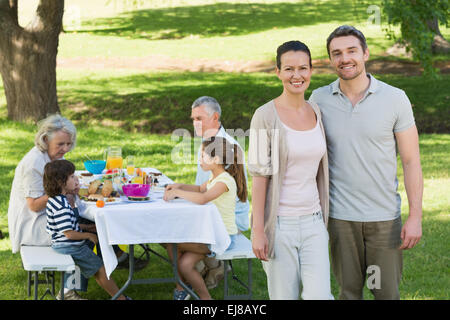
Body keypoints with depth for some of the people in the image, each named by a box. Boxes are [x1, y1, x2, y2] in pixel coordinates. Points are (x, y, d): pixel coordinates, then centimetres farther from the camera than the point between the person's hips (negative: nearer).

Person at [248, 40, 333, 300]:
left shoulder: (317, 113, 8)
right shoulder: (266, 116, -8)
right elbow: (259, 175, -10)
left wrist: (327, 217, 14)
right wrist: (258, 230, -13)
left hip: (313, 221, 4)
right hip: (280, 223, -4)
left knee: (320, 295, -5)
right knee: (284, 296, 3)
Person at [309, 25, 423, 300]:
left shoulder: (395, 98, -4)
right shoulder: (319, 99, 0)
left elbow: (411, 161, -3)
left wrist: (416, 216, -9)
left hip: (385, 216, -1)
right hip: (340, 216, 1)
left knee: (387, 292, 4)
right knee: (349, 290, 9)